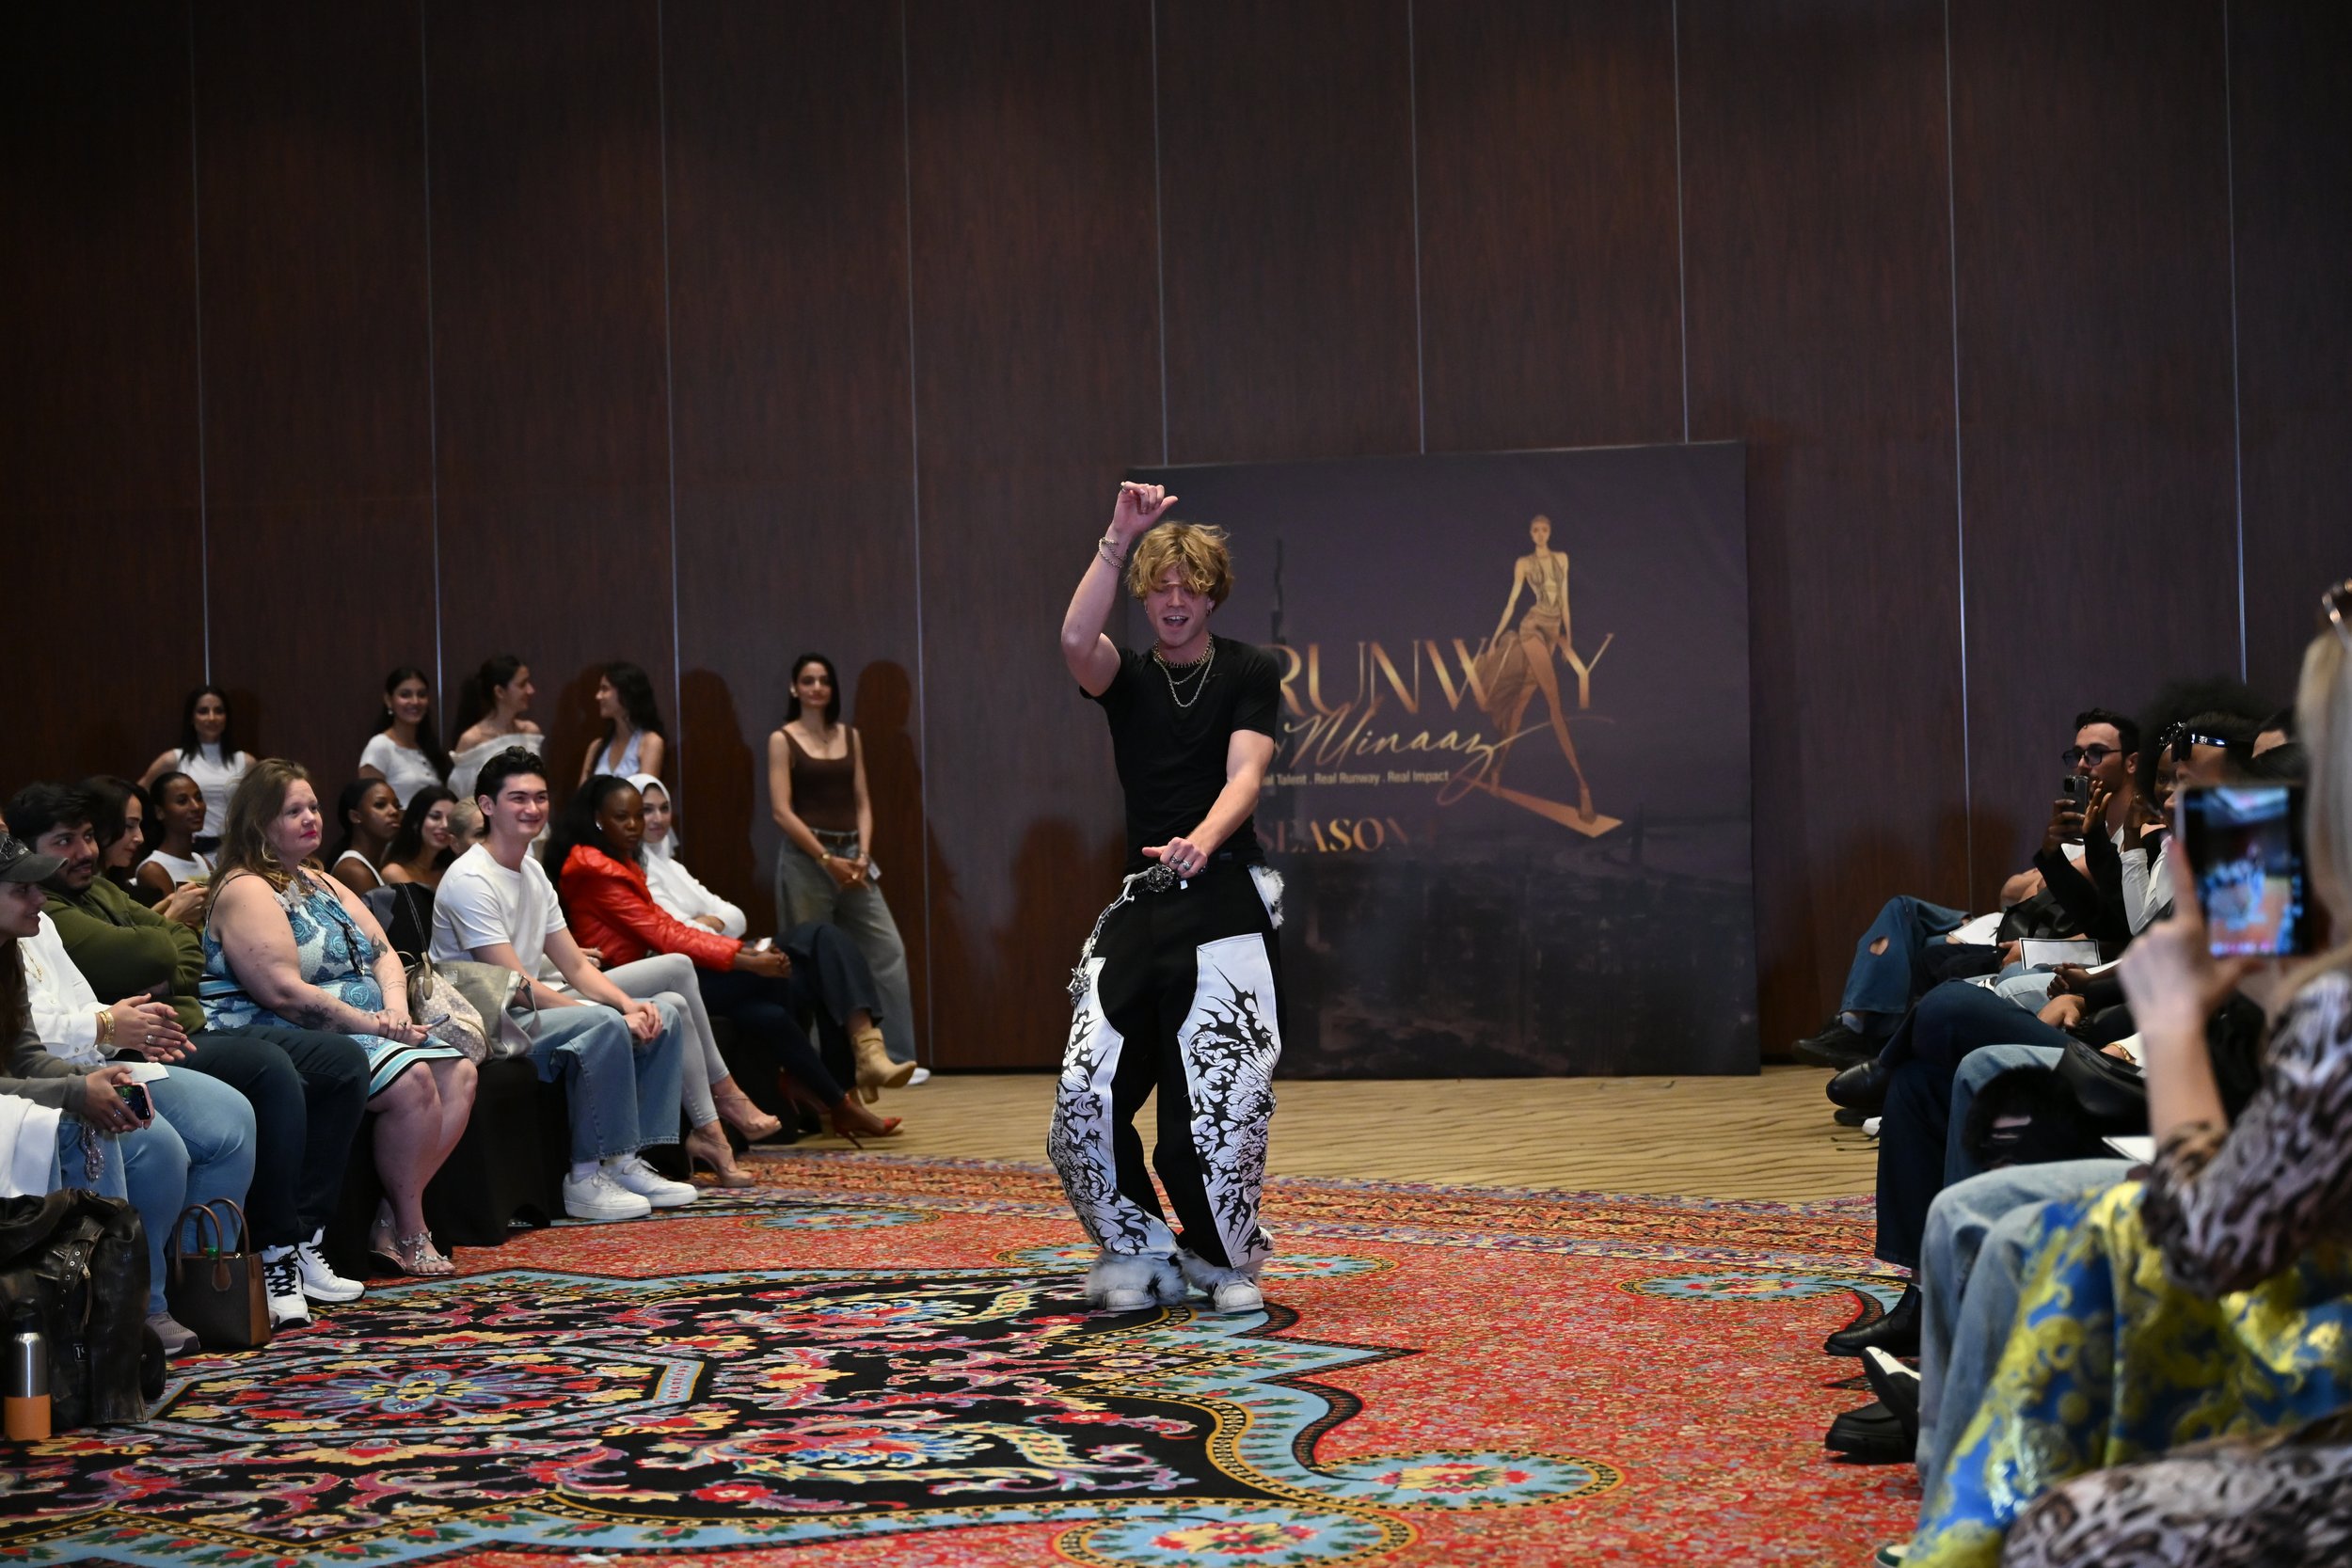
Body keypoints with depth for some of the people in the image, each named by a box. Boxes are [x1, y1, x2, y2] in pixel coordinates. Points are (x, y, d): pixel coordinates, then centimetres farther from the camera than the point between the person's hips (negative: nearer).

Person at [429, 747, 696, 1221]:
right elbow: (516, 985, -22)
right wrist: (614, 1017, -23)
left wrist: (629, 1004, -7)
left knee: (665, 1017, 3)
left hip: (533, 1013, 10)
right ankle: (587, 1177, -22)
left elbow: (576, 967, 13)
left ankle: (627, 1161, -1)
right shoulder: (471, 880, -16)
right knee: (604, 1027, -32)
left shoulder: (533, 871, 14)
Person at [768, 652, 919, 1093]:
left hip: (852, 856, 5)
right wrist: (827, 859, -14)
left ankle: (881, 1055, -6)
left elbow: (862, 803, 9)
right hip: (806, 858, -5)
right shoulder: (783, 740, -1)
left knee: (888, 952, -6)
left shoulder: (849, 737, 12)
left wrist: (863, 854, -7)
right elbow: (782, 810, -9)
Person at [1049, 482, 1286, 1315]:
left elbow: (1244, 772, -10)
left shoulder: (1249, 673, 5)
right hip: (1140, 902, 3)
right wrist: (1119, 539, -16)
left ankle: (1223, 1259, 14)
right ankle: (1139, 1252, 13)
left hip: (1225, 899, -3)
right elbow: (1075, 640, -13)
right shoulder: (1127, 678, 11)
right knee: (1086, 1093, -6)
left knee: (1222, 1096, -9)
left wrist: (1203, 839, -30)